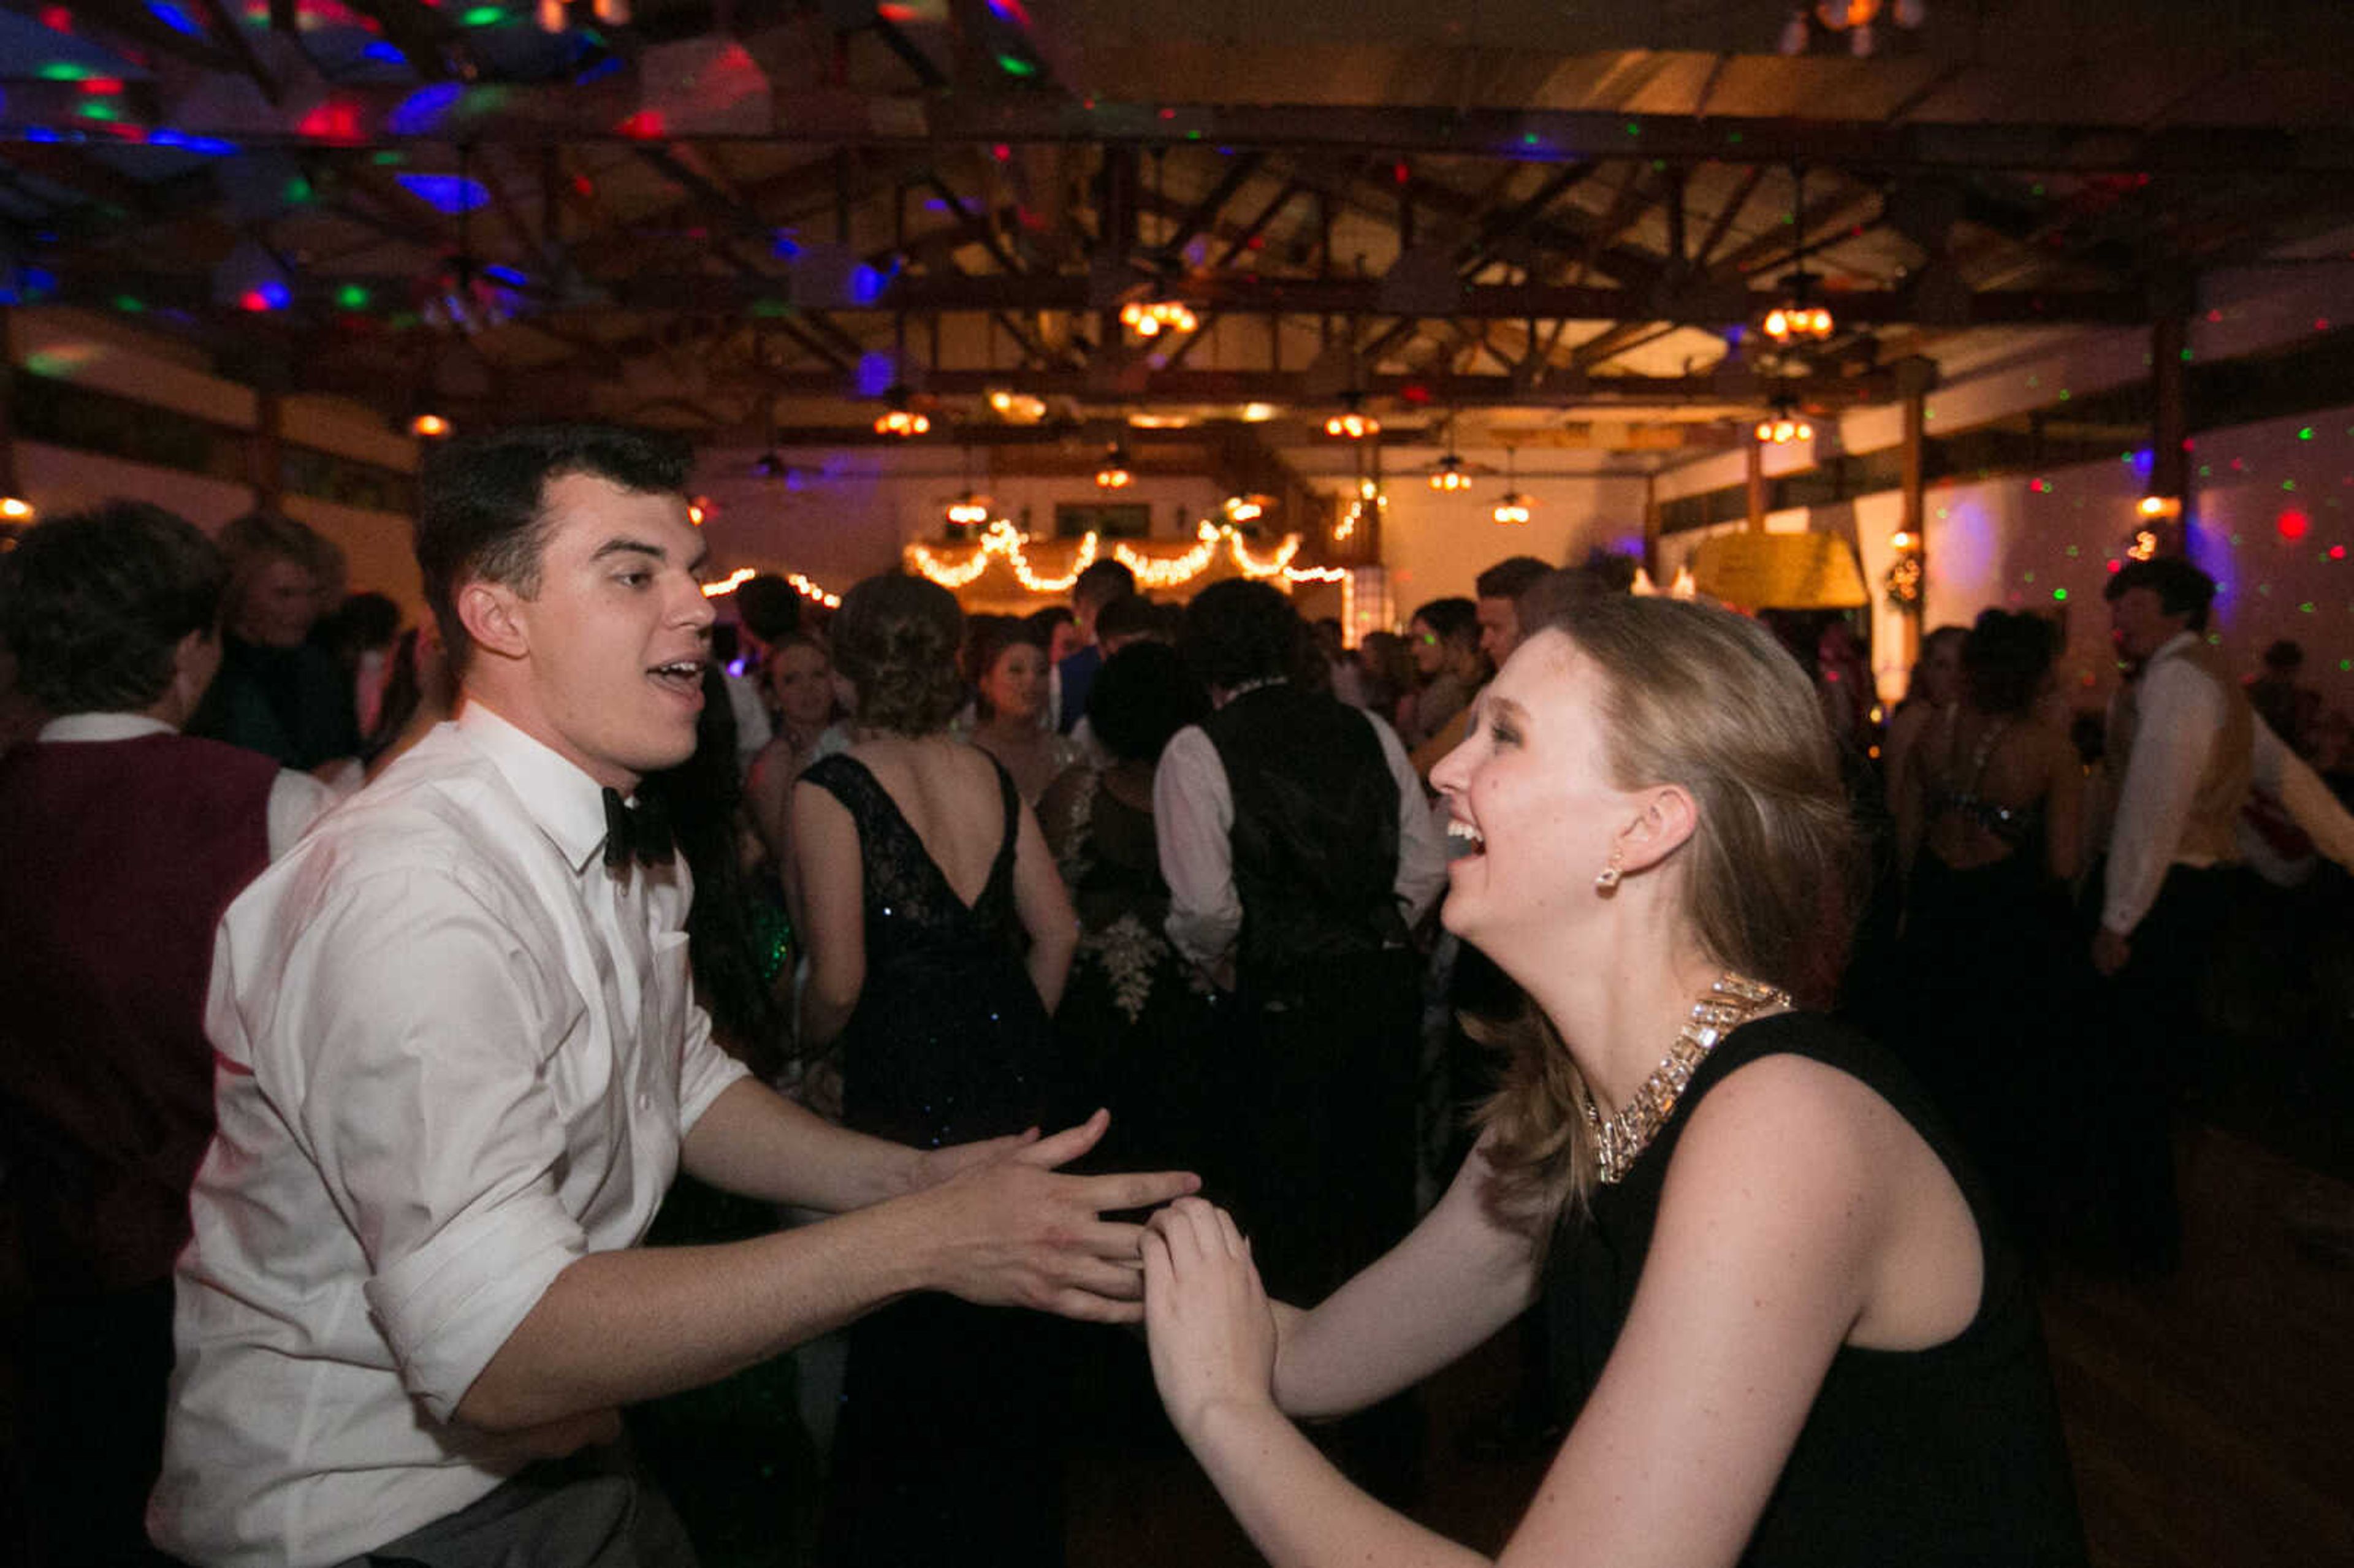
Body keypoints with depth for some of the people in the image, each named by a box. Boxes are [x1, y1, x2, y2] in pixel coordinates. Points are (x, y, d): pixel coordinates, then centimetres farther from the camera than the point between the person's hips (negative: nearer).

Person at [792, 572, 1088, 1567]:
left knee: (910, 1351, 11)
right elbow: (1056, 930, 8)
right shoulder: (990, 775, 5)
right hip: (1016, 1075, 6)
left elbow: (839, 979, -14)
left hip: (909, 1094, -6)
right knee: (1012, 1334, 21)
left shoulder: (831, 789, -11)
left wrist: (808, 1042, 7)